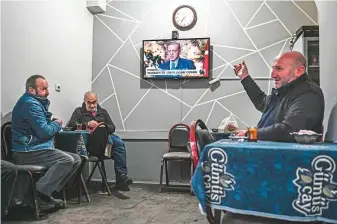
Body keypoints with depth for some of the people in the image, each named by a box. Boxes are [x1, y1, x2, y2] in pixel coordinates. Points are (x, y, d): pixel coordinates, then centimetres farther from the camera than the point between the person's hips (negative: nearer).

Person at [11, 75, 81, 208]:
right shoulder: (30, 104, -15)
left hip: (36, 148, 11)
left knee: (76, 159, 1)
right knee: (67, 160, -26)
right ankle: (40, 193, -21)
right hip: (28, 152, -11)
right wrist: (57, 124, -1)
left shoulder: (38, 102, 19)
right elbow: (44, 131, -19)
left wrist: (55, 125, 2)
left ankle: (47, 193, -1)